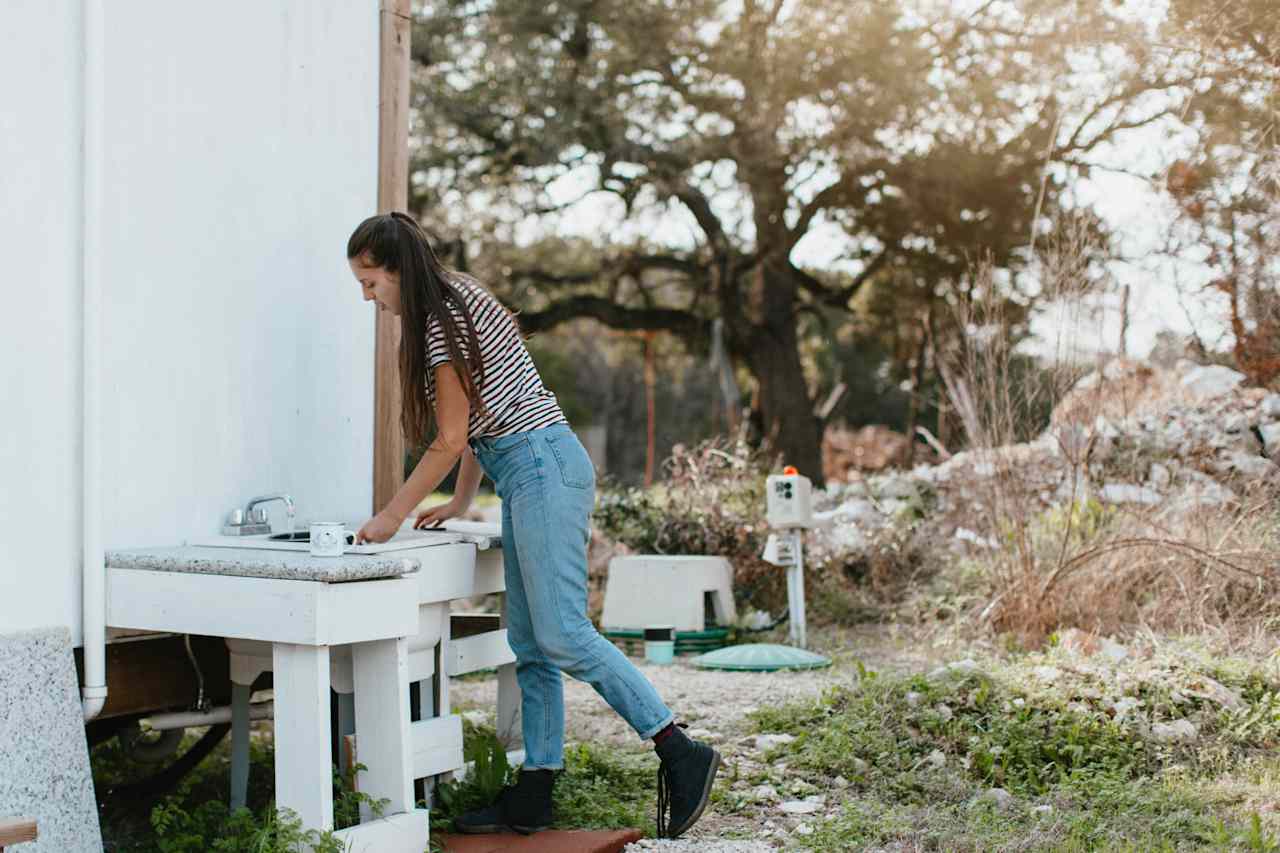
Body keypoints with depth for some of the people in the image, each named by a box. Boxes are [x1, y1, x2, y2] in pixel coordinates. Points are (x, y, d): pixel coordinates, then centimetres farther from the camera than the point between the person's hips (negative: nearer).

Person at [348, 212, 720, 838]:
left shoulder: (444, 321, -11)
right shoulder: (454, 305, 19)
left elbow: (451, 440, -10)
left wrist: (392, 516, -3)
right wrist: (461, 502, 22)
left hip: (542, 465, -10)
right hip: (525, 474, 10)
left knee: (562, 635, -14)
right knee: (529, 645, 7)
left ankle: (682, 755, -12)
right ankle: (533, 796, 9)